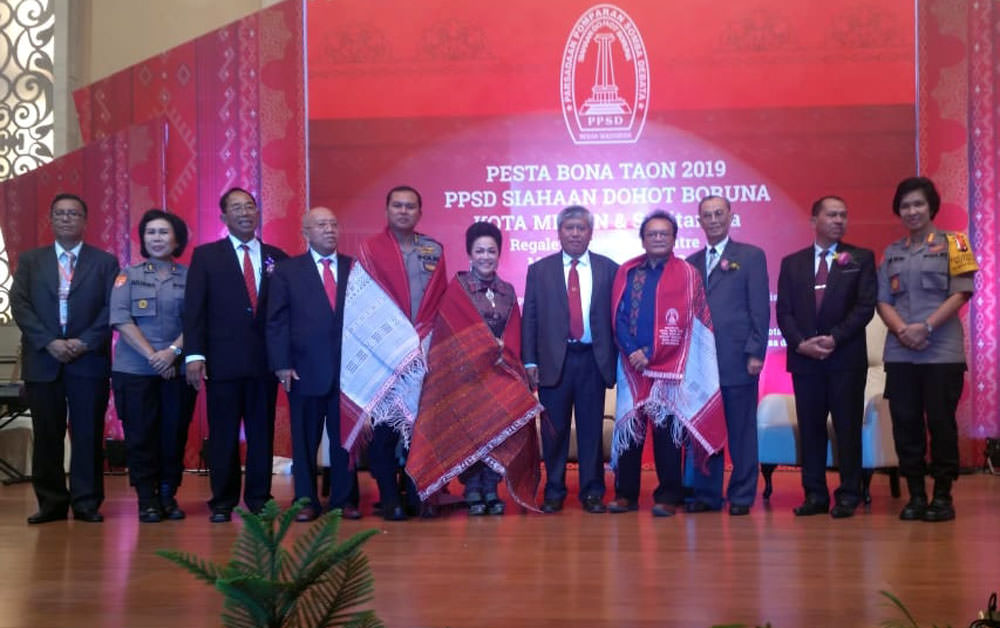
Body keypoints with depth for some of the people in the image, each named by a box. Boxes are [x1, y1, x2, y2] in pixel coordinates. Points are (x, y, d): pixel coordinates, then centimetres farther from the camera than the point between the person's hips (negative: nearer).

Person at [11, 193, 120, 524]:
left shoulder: (105, 261, 9)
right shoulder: (30, 260, 13)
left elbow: (113, 308, 0)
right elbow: (20, 305, 2)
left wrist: (85, 342, -12)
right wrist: (49, 342, -11)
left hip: (89, 360, -1)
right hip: (42, 360, 1)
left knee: (88, 434, 0)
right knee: (46, 436, 4)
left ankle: (87, 503, 7)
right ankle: (51, 503, 12)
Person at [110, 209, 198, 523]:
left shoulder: (189, 277, 6)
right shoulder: (128, 275, 7)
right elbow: (121, 320, -2)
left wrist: (173, 351, -15)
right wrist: (152, 355, -12)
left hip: (178, 370, 0)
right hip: (134, 370, 0)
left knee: (174, 435, 2)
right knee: (140, 436, 0)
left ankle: (168, 496, 14)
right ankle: (147, 500, 9)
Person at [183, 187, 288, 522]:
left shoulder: (276, 258, 11)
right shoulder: (206, 256, 6)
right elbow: (194, 308, 0)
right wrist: (194, 354, -9)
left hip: (265, 360, 2)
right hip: (223, 360, -2)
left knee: (262, 432, 6)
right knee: (223, 434, 2)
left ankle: (259, 498, 15)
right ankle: (222, 502, 11)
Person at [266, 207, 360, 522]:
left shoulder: (356, 268, 9)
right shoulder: (287, 271, 6)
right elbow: (276, 321, 1)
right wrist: (282, 364, -7)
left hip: (349, 369, 1)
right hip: (306, 370, -1)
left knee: (345, 437, 5)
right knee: (305, 439, 5)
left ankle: (345, 499, 15)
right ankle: (306, 500, 15)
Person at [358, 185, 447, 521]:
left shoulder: (434, 250, 12)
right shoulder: (370, 249, 4)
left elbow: (441, 298, 11)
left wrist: (425, 336, 1)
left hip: (426, 350, 2)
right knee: (384, 423, -2)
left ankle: (417, 493, 11)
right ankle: (389, 497, 4)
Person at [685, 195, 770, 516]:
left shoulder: (751, 256, 4)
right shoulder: (691, 263, 15)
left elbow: (760, 308, -2)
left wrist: (755, 353, -9)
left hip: (737, 359, -4)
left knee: (741, 432, 1)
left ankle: (742, 496, 10)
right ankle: (706, 494, 16)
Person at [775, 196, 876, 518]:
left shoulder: (861, 259, 6)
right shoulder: (792, 263, 12)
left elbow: (865, 306, -3)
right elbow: (784, 311, 6)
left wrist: (834, 338, -13)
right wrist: (800, 343, -9)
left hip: (846, 358, -2)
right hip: (804, 358, 2)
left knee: (848, 428, 0)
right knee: (810, 428, 4)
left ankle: (848, 495, 6)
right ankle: (815, 495, 10)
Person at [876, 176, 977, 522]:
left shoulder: (951, 244, 3)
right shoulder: (891, 253, 14)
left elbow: (960, 293, -5)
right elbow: (883, 301, 8)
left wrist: (926, 326, -15)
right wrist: (902, 330, -11)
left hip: (942, 352, -3)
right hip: (899, 353, 4)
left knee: (941, 422, -2)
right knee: (905, 423, 3)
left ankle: (942, 495, 7)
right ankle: (915, 494, 11)